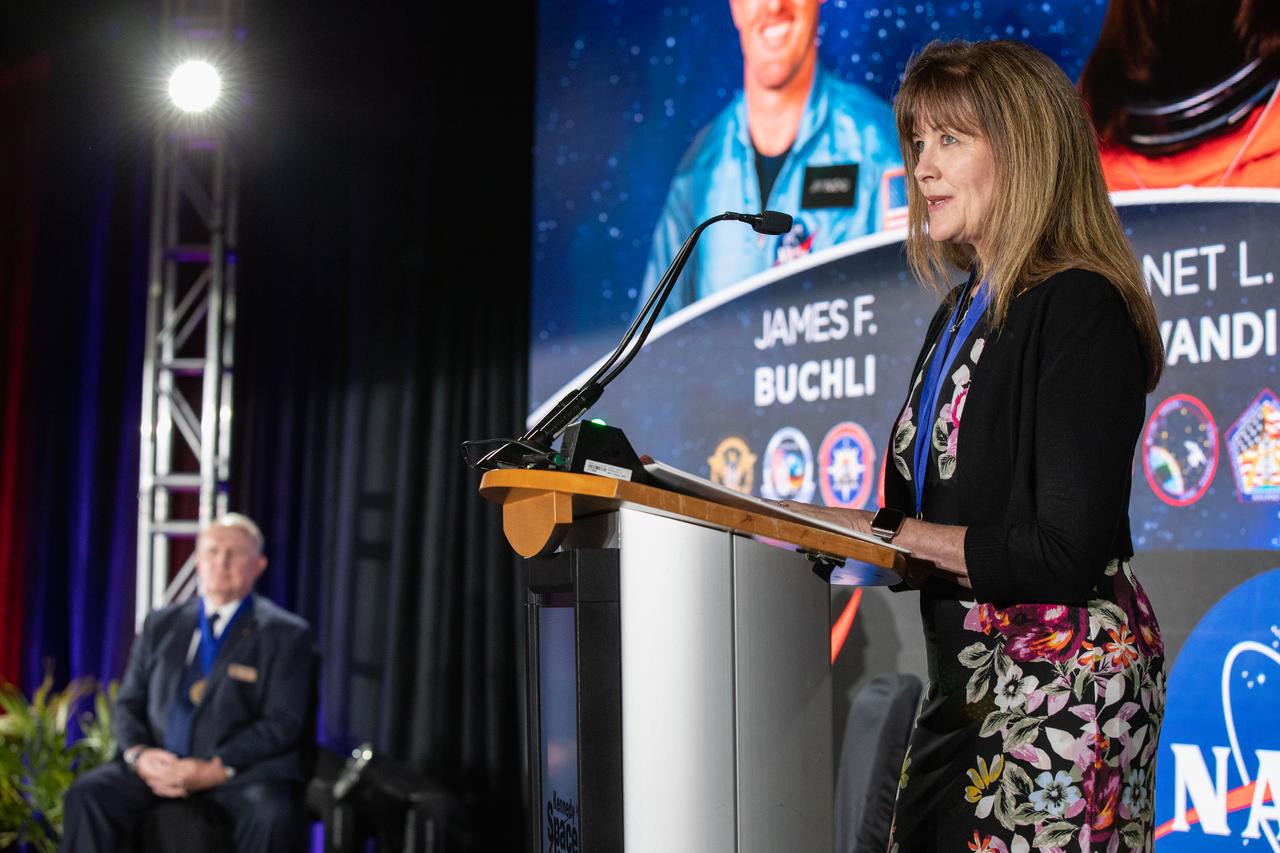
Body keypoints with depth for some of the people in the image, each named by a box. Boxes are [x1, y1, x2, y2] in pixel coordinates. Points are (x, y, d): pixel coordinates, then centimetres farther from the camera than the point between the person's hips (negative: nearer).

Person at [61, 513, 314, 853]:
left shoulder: (285, 634, 6)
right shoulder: (160, 625, 18)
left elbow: (283, 723, -3)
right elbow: (128, 706, 16)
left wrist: (215, 770, -16)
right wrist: (138, 754, -7)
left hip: (239, 772, -4)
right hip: (158, 765, 4)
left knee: (272, 817, -36)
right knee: (85, 795, -24)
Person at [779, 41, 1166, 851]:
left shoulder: (1082, 311, -13)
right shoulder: (961, 315, 13)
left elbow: (1068, 554, -19)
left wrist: (877, 531, -17)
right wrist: (814, 527, 0)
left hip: (1066, 680, -8)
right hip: (968, 681, 8)